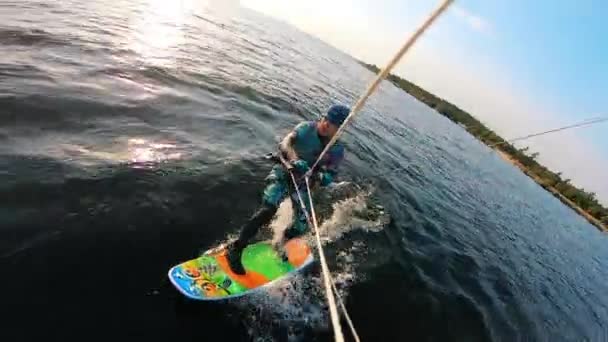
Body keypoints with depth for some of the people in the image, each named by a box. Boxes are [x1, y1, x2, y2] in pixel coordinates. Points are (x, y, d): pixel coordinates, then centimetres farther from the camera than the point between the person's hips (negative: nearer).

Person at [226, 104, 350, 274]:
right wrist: (293, 158, -46)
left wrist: (321, 177, -32)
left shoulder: (337, 151, -8)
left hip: (302, 183, 3)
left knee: (301, 227, 0)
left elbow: (330, 176, -8)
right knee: (268, 210, -24)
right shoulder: (307, 127, -12)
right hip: (284, 172, -3)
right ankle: (236, 249, -11)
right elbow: (286, 142, -25)